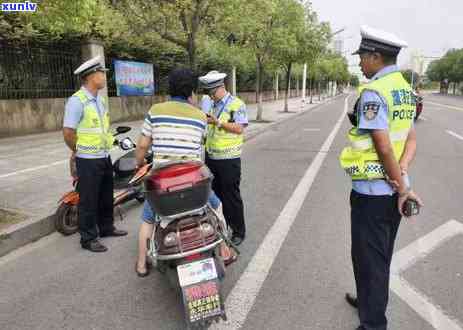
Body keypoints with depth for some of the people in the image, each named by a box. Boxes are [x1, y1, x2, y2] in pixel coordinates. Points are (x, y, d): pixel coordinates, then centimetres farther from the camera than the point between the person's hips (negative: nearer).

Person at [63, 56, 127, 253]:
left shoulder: (101, 99, 10)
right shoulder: (77, 101, -17)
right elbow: (68, 132, -17)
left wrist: (105, 146, 13)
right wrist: (78, 151, -3)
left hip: (104, 156, 8)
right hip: (88, 160, -8)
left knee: (106, 197, 19)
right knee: (89, 200, 3)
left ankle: (106, 227, 36)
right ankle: (88, 238, 16)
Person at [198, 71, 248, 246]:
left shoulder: (237, 104, -8)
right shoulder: (210, 105, 13)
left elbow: (239, 128, -18)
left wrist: (217, 122, -22)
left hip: (228, 159, -7)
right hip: (210, 157, 7)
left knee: (231, 197, 2)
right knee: (214, 194, 16)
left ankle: (238, 231, 18)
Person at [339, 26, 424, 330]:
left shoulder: (373, 92, -19)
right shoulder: (405, 89, 10)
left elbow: (384, 147, -22)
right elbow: (411, 139, 7)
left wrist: (403, 188, -12)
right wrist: (401, 176, -7)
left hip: (372, 191, -9)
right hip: (393, 190, 9)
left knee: (369, 259, 4)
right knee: (382, 255, 23)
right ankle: (371, 301, 43)